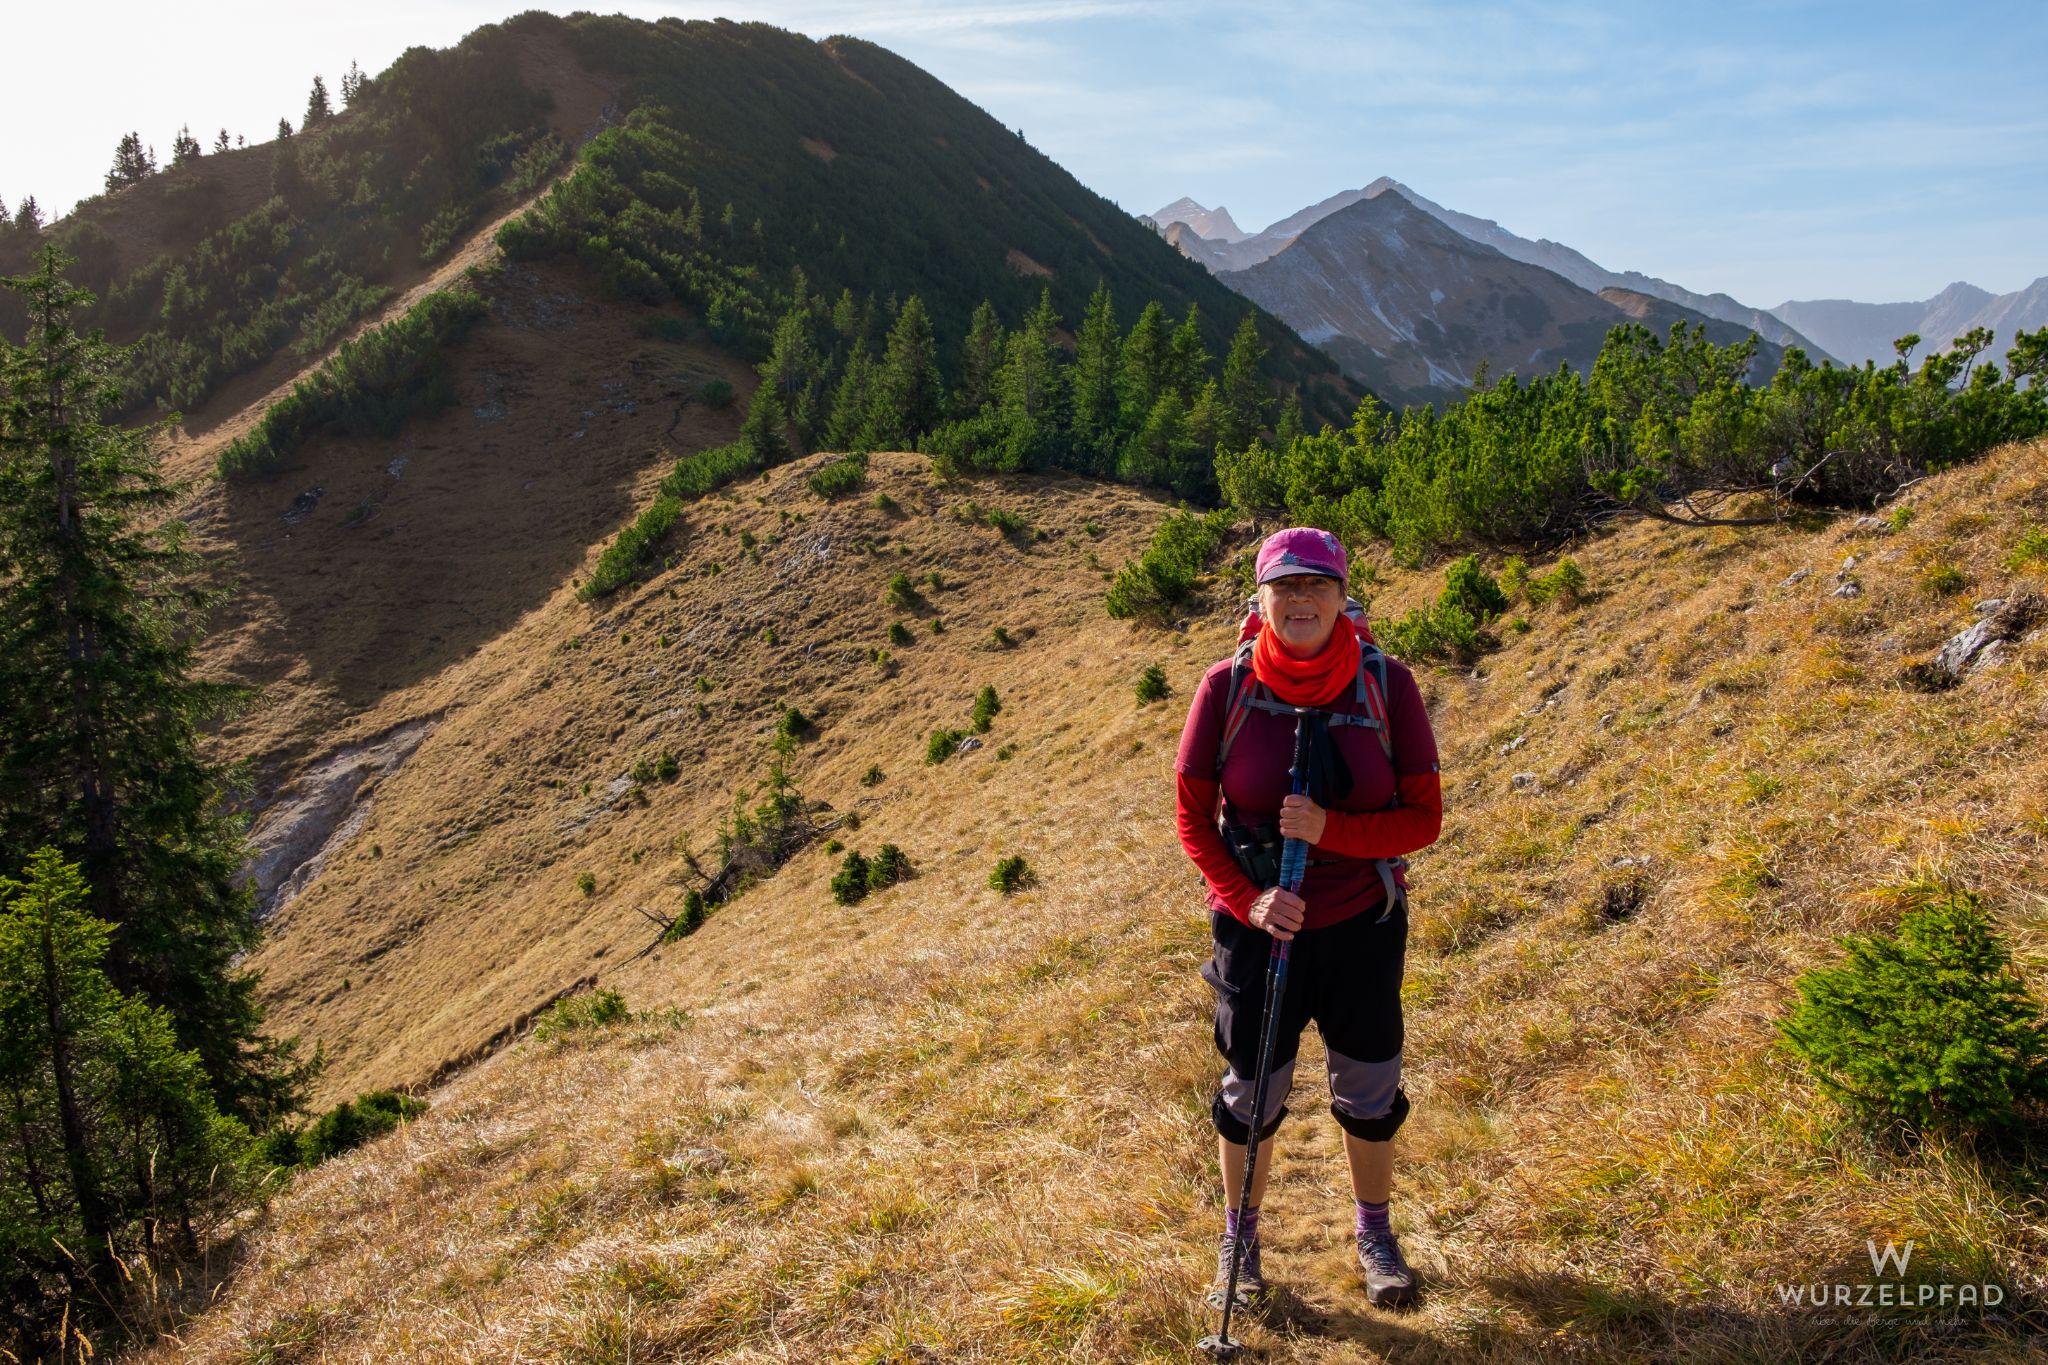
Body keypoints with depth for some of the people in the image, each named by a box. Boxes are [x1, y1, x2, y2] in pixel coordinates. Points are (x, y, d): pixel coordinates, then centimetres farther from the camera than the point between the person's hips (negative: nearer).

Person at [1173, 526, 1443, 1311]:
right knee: (1252, 1091, 12)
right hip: (1258, 926, 0)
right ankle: (1239, 1238, 36)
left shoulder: (1388, 685, -11)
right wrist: (1245, 898, -17)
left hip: (1363, 925, 1)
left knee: (1369, 1090, 15)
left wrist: (1331, 830, -25)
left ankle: (1375, 1234, 40)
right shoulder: (1225, 687, -12)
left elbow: (1424, 818, -9)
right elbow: (1193, 815, -4)